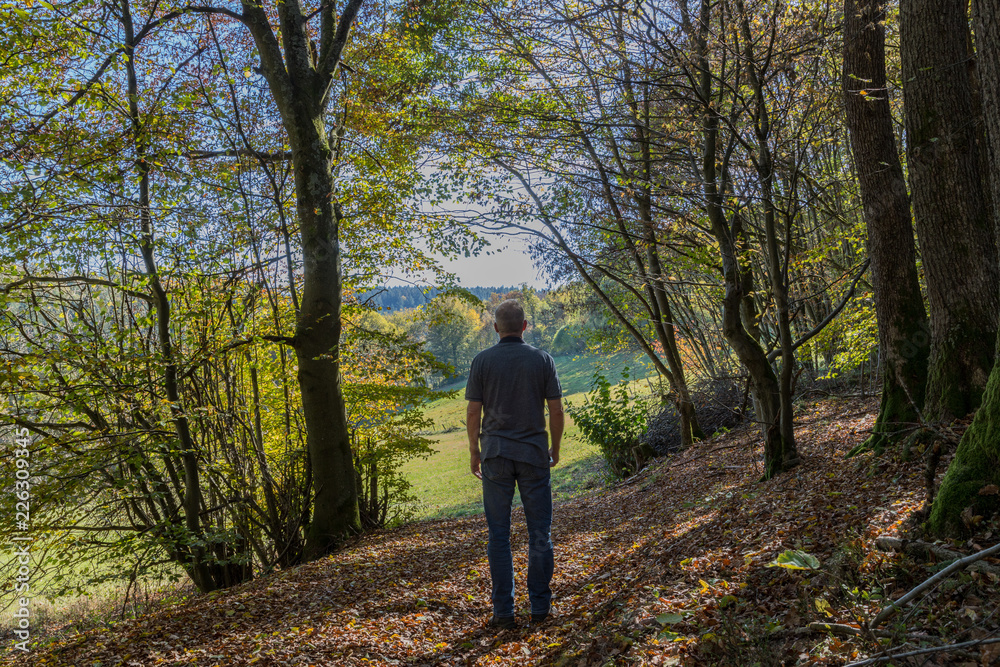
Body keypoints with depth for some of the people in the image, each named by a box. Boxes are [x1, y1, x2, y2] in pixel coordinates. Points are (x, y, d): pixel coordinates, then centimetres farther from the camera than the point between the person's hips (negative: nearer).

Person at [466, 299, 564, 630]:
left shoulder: (482, 361, -3)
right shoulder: (542, 360, -2)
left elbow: (473, 413, -3)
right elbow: (556, 410, -1)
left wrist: (474, 451, 9)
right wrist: (555, 447, 13)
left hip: (495, 454, 0)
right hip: (533, 453, 0)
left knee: (499, 535, 6)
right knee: (539, 532, 9)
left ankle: (504, 611, 9)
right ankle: (540, 606, 15)